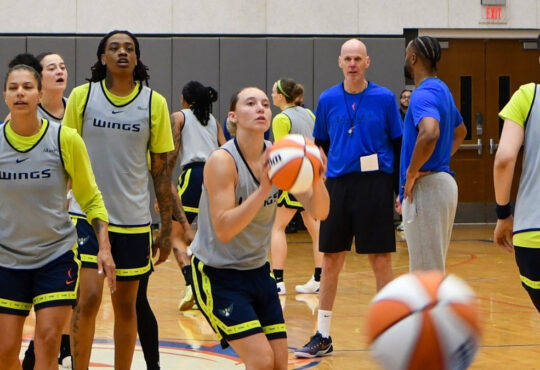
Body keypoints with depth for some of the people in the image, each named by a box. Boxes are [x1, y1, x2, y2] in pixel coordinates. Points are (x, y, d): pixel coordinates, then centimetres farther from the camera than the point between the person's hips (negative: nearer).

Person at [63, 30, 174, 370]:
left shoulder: (154, 103, 1)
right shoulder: (82, 97, -1)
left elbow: (161, 169, 5)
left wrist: (167, 228, 3)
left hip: (134, 220, 2)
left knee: (127, 305, 9)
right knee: (89, 297, -14)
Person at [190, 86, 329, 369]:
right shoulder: (222, 161, -21)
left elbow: (319, 212, -9)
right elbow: (223, 230, -29)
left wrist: (317, 178, -29)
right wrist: (264, 188, -37)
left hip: (258, 271, 6)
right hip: (217, 275, -6)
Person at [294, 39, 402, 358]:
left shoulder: (385, 98, -1)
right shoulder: (328, 100, 6)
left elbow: (398, 144, 3)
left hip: (375, 184, -3)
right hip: (337, 184, 3)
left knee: (381, 260, -1)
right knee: (331, 262, 6)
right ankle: (323, 336, 14)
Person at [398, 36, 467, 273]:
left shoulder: (423, 94, -15)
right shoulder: (442, 90, 16)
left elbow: (429, 134, -35)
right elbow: (460, 132, 33)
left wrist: (411, 173, -22)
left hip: (425, 187, -10)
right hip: (443, 181, 10)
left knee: (425, 272, -5)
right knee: (432, 268, 16)